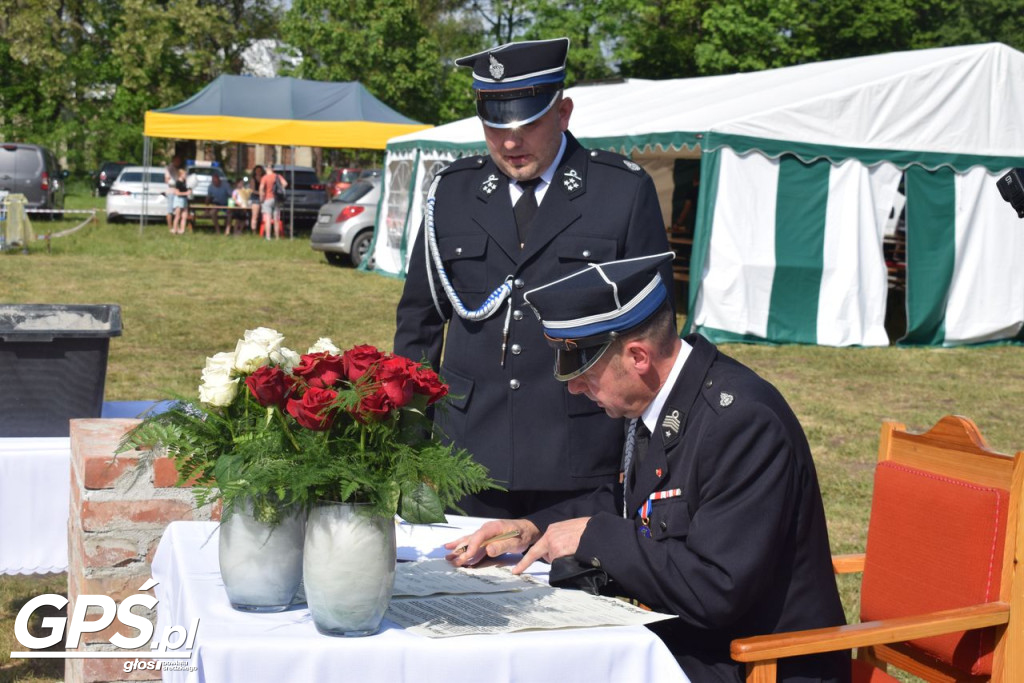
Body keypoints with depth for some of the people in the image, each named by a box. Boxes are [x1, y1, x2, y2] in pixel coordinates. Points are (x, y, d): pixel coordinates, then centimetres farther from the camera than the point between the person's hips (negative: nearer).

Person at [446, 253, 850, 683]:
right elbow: (627, 504, 21)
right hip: (681, 638, 8)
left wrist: (594, 536, -19)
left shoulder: (745, 421, -24)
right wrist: (533, 529, 5)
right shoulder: (658, 400, 3)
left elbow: (717, 590, -29)